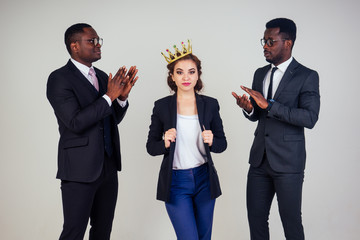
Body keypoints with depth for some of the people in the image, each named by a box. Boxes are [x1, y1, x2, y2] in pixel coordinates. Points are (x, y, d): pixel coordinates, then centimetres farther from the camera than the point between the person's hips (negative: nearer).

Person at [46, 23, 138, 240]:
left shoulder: (102, 76, 11)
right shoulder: (59, 79, -11)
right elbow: (76, 123, -21)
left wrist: (122, 96, -3)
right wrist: (109, 96, -20)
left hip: (108, 167, 7)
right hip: (80, 169, -7)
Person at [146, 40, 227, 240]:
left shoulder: (210, 104, 0)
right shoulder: (162, 106, -4)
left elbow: (222, 144, 6)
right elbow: (151, 147, 1)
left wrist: (211, 141, -16)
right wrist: (165, 143, -19)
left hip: (204, 179, 3)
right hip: (175, 182, -2)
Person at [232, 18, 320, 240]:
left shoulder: (307, 76, -7)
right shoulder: (260, 74, 12)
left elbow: (310, 118, -19)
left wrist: (268, 105, -24)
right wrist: (248, 108, -7)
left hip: (288, 163, -6)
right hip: (260, 159, 6)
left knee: (291, 221, 4)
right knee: (256, 217, 12)